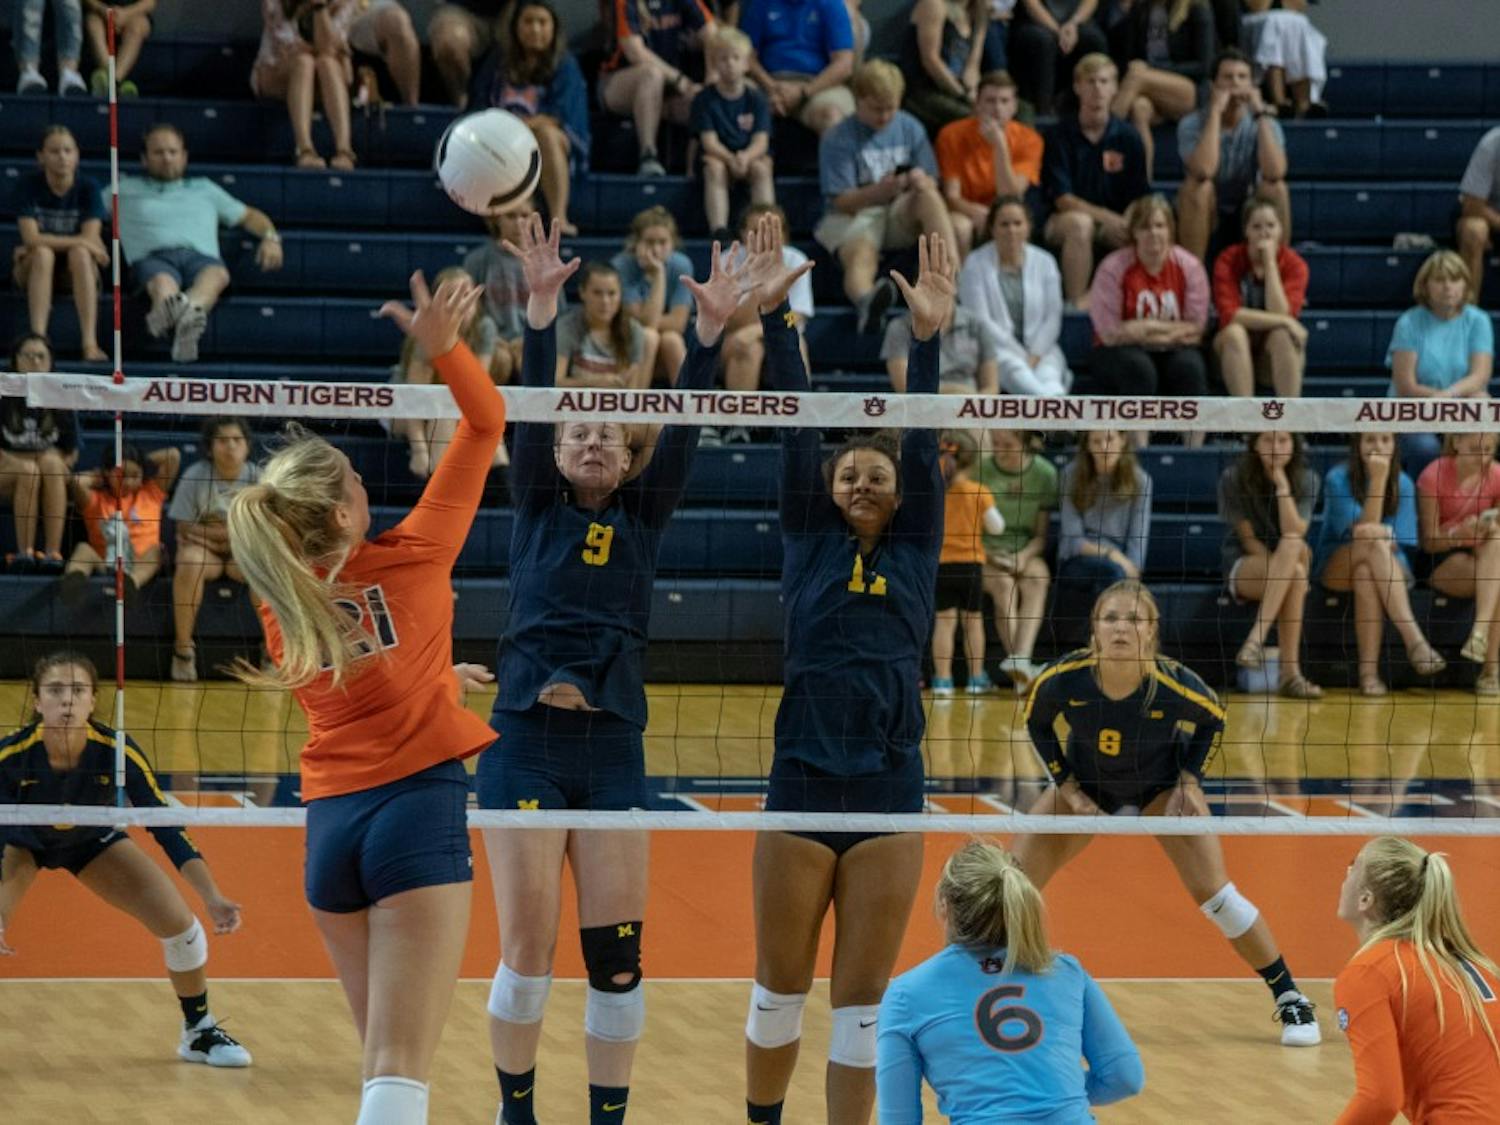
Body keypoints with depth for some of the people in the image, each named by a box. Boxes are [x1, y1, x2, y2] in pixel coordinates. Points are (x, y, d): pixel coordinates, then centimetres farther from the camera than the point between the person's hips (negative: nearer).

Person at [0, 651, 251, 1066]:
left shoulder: (117, 752, -33)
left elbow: (166, 829, -29)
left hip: (94, 840, 1)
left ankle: (200, 1032, 15)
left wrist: (213, 898, -39)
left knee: (179, 923, -9)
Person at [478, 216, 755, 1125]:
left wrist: (710, 330, -14)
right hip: (527, 741, -2)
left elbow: (684, 429, 0)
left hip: (614, 750, 2)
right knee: (528, 947, -3)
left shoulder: (645, 518, 12)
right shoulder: (538, 508, 8)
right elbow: (531, 408, -6)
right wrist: (542, 308, -20)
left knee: (619, 950, -1)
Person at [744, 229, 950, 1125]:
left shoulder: (916, 549, 9)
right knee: (781, 985, 10)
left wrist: (928, 339, -14)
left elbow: (922, 443, -2)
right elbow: (798, 430, 0)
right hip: (802, 783, 0)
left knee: (863, 998, 4)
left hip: (889, 793, 0)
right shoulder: (809, 543, 7)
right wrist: (776, 320, -7)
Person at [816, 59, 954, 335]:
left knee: (928, 196, -29)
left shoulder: (909, 128, 8)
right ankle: (866, 302, -74)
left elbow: (932, 184, 8)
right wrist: (879, 192, -30)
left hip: (901, 214, 4)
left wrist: (922, 182, -19)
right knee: (861, 254, -37)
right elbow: (842, 201, -10)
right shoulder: (839, 139, -4)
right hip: (852, 216, -4)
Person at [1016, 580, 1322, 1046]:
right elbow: (1036, 723, -7)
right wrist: (1067, 789, -10)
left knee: (1214, 894, -12)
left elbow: (1213, 720, -9)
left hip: (1162, 786, -2)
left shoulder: (1175, 684, -33)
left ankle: (1289, 999, 3)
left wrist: (1189, 781, -15)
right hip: (1085, 784, 2)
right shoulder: (1064, 677, -30)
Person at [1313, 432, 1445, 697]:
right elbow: (1366, 527, -17)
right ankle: (1415, 641, -45)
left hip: (1390, 568, 2)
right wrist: (1378, 480, -22)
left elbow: (1398, 540, -4)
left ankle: (1369, 673, -41)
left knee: (1366, 574, -36)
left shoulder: (1402, 483, 1)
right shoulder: (1338, 479, -8)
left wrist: (1382, 534, -26)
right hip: (1335, 569, -2)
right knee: (1375, 543, -35)